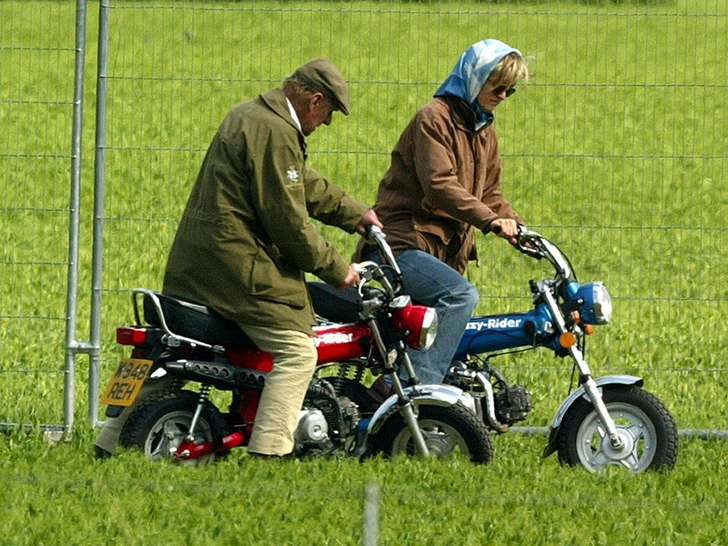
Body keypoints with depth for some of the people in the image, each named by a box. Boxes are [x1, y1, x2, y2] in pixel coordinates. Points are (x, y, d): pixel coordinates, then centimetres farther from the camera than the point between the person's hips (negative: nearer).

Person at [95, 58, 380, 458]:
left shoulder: (251, 114, 18)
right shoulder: (276, 132, -15)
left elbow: (306, 186, 29)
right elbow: (287, 218, -17)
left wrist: (356, 215, 30)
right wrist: (335, 269, -9)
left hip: (191, 260, 11)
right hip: (237, 264, -11)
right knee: (298, 351, -10)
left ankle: (111, 444, 23)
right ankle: (266, 453, -20)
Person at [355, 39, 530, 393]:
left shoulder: (484, 131, 20)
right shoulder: (434, 118, -10)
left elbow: (489, 193, 21)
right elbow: (439, 184, -22)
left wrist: (517, 228, 3)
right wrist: (490, 220, -31)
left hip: (446, 252, 10)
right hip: (402, 242, -10)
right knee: (460, 296, -31)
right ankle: (415, 385, -35)